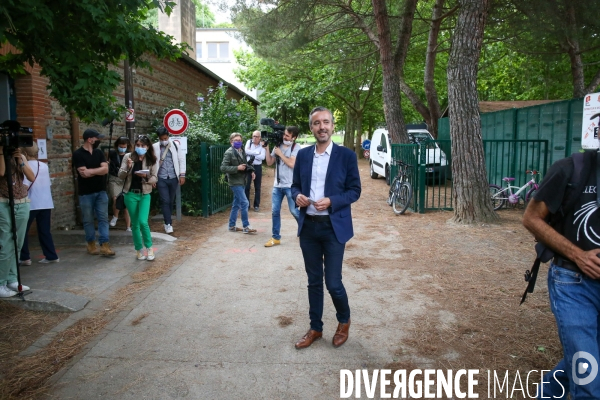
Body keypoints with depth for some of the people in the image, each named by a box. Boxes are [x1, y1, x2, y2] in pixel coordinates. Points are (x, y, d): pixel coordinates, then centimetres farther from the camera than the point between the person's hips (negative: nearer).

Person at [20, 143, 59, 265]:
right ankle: (51, 256, 10)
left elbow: (25, 186, -17)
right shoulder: (45, 166, 9)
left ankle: (25, 258, 7)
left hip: (32, 204, -6)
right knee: (44, 231, 11)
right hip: (46, 203, 6)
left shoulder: (26, 166, -10)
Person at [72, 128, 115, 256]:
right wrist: (98, 170, -9)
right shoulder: (78, 154, -7)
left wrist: (90, 171, -15)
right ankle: (91, 244, 19)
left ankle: (104, 245, 0)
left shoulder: (99, 152, 7)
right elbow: (83, 173, -17)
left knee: (103, 218, -1)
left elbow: (105, 169, -6)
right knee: (88, 220, 7)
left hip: (101, 191, 4)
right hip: (86, 193, -4)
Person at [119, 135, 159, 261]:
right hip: (131, 194, 1)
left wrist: (145, 176, -22)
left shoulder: (152, 160, 0)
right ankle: (139, 249, 22)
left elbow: (155, 178, -2)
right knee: (135, 224, 8)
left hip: (144, 195, -1)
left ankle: (149, 247, 7)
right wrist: (128, 167, -20)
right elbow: (120, 175, -2)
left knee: (143, 222, -13)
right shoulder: (128, 157, -1)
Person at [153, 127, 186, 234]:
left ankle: (168, 221, 24)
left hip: (173, 178, 2)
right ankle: (168, 223, 0)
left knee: (171, 201, 10)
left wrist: (182, 175, 0)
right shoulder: (154, 147, 0)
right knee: (165, 201, -6)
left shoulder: (174, 146, 2)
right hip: (161, 179, -1)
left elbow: (182, 159, 5)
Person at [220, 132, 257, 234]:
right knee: (244, 203, -10)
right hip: (235, 182, -8)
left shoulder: (242, 151, 12)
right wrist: (237, 168, -23)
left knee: (236, 204, 13)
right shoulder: (229, 152, -11)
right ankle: (246, 227, -2)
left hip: (241, 181, 8)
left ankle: (232, 226, 22)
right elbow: (223, 168, -17)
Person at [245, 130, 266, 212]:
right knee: (246, 186, -1)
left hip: (257, 167, 0)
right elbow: (246, 151, -14)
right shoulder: (249, 142, 2)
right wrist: (257, 152, -14)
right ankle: (246, 204, 9)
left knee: (257, 187, 7)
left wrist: (251, 153, -14)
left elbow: (262, 157, -14)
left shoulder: (262, 145, -1)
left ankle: (257, 205, 16)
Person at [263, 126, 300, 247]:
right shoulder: (278, 146, 8)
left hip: (290, 186, -5)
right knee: (275, 211, 6)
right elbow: (269, 162, 9)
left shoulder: (296, 148, -7)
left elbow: (292, 164, -19)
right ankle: (276, 237, 17)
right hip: (277, 185, 5)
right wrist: (267, 147, 0)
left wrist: (280, 153, -11)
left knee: (294, 211, -1)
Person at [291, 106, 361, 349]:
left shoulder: (346, 155, -4)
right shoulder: (303, 155, 7)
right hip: (308, 227, 4)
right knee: (314, 281, 13)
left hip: (334, 227, -4)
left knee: (333, 282, -1)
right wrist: (297, 196, -10)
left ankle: (344, 322, 29)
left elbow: (355, 190, -4)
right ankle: (315, 328, 30)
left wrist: (331, 201, -19)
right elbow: (295, 185, 13)